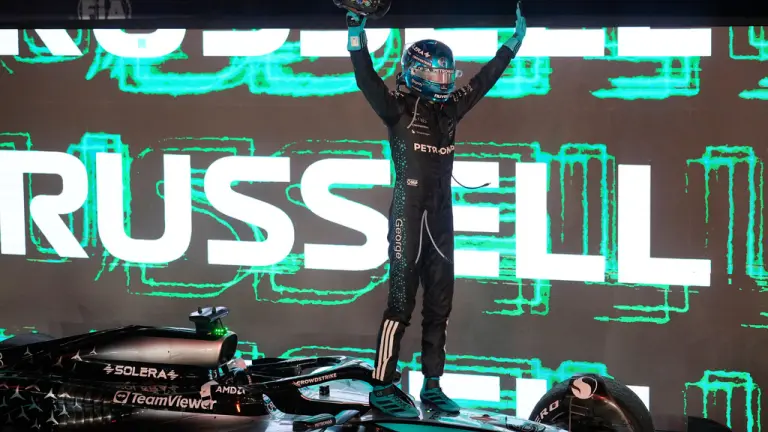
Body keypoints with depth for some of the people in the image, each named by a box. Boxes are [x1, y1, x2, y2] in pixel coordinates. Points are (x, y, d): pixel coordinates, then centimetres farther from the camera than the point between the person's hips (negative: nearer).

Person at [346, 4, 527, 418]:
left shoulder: (449, 109, 11)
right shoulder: (398, 107, -6)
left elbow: (484, 79, 21)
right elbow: (365, 76, -18)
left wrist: (514, 41, 25)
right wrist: (356, 28, -28)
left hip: (441, 215, 7)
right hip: (409, 213, -7)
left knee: (439, 302, 8)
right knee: (401, 301, -9)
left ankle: (432, 386, 15)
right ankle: (382, 387, -6)